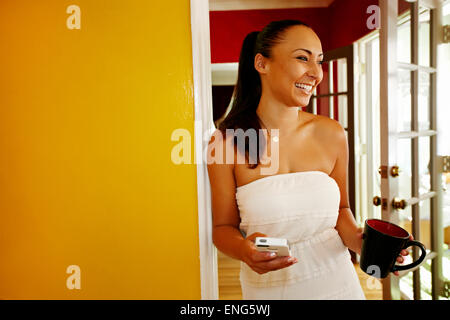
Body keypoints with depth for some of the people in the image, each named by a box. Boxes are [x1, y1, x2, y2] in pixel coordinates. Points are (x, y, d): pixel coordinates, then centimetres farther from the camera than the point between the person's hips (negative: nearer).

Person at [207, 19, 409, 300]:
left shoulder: (331, 134, -5)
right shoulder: (225, 142, -13)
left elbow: (340, 208, 8)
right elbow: (223, 226, -5)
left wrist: (357, 239, -11)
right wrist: (243, 250, -25)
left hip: (336, 281, 3)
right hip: (268, 287, -2)